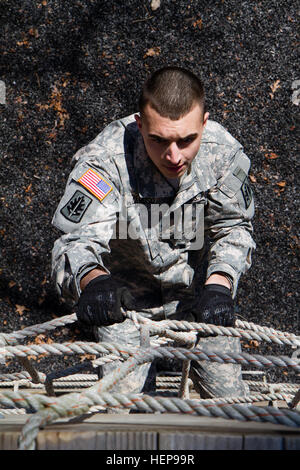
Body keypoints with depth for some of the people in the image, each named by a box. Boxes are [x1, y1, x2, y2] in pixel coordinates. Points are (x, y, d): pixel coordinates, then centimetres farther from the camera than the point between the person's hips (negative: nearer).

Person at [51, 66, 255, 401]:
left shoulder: (224, 152, -23)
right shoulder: (105, 160, -32)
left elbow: (232, 228, -11)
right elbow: (77, 239, -36)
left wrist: (218, 285, -30)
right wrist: (92, 280, -60)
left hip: (196, 290, 2)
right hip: (124, 295, -2)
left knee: (228, 396, 3)